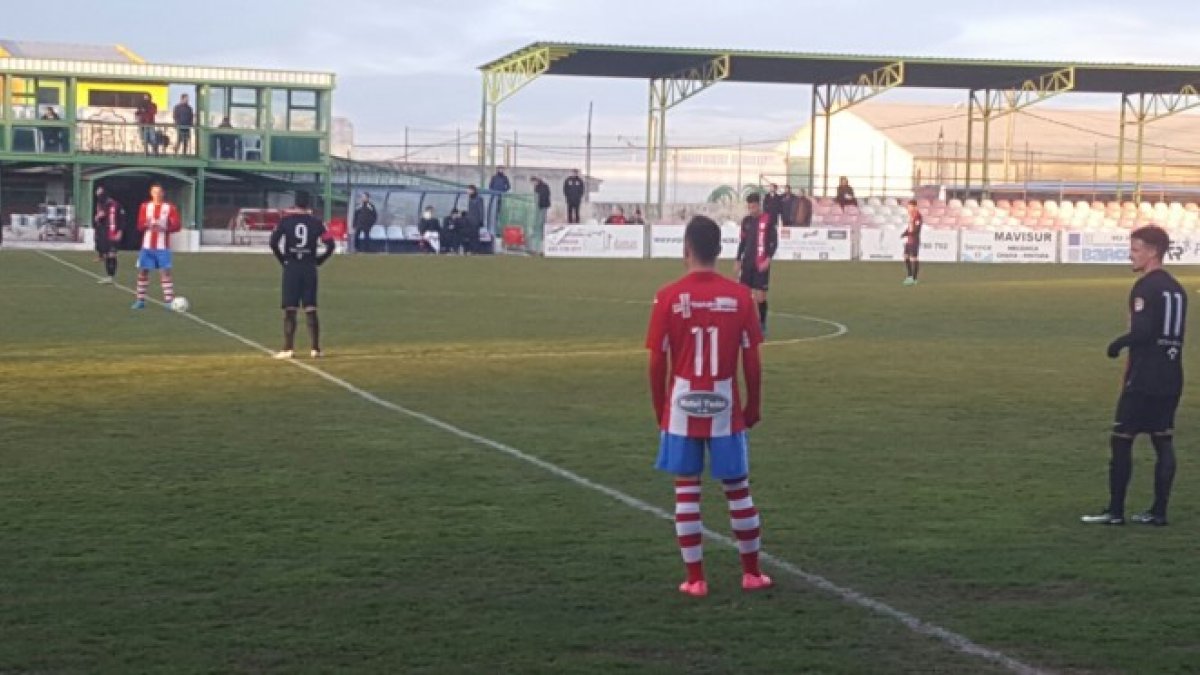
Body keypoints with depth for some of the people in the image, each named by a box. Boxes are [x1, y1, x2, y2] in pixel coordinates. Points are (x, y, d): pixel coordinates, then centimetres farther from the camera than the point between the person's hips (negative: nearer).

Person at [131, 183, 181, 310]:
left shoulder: (170, 208, 0)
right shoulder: (145, 207, 7)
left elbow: (177, 226, -4)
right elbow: (140, 226, 5)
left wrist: (164, 227, -19)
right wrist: (147, 224, -17)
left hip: (163, 247, -3)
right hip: (147, 246, 3)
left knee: (165, 272, -9)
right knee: (142, 271, 4)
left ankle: (169, 301, -8)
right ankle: (140, 300, 13)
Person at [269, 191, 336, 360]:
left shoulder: (286, 220, 0)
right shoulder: (316, 221, 3)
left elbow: (274, 242, -9)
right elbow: (330, 244, -3)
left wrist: (282, 260, 4)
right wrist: (318, 261, 8)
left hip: (291, 267, -1)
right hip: (310, 268, 1)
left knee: (290, 309, 0)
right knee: (311, 309, 4)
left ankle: (289, 349, -5)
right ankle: (315, 348, 2)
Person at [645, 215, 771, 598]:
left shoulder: (668, 298, -7)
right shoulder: (739, 297, -4)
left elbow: (657, 363, -5)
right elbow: (752, 362, -2)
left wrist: (660, 411, 8)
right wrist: (754, 407, 11)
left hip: (683, 407, -1)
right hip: (725, 407, 1)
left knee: (686, 491, 6)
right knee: (737, 489, 13)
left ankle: (695, 579, 8)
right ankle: (752, 573, 21)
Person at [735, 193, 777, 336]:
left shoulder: (768, 220, -6)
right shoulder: (746, 221, 9)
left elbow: (774, 241, -6)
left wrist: (768, 259, -15)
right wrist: (738, 260, 13)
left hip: (761, 264, -5)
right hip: (747, 262, 5)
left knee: (760, 296, -3)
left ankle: (762, 325, 10)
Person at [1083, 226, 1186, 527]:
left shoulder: (1145, 287, -12)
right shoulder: (1177, 288, 13)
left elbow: (1142, 331, -23)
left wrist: (1118, 344, -6)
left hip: (1143, 380, -8)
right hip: (1171, 378, 8)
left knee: (1121, 440, -1)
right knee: (1163, 442, 8)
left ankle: (1115, 511, 0)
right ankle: (1159, 511, 7)